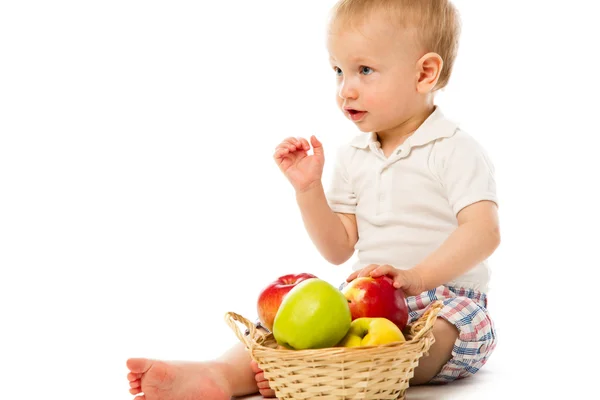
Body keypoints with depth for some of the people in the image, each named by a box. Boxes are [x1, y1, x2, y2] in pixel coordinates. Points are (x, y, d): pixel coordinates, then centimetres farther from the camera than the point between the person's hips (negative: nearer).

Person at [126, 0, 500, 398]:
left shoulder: (454, 151, -7)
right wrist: (308, 187, -4)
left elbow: (483, 232, -21)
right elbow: (340, 249, 10)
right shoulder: (353, 157, 12)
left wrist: (416, 276, -34)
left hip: (445, 303, -5)